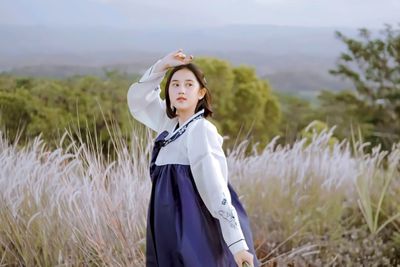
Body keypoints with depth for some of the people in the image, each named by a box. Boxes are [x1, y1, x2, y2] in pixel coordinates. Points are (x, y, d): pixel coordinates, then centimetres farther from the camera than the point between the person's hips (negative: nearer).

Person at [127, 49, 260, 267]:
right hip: (169, 233, 8)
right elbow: (138, 98, 20)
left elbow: (216, 189, -19)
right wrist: (162, 65, 6)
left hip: (192, 235, -8)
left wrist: (237, 243, -24)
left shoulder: (201, 130, -14)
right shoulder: (172, 125, 8)